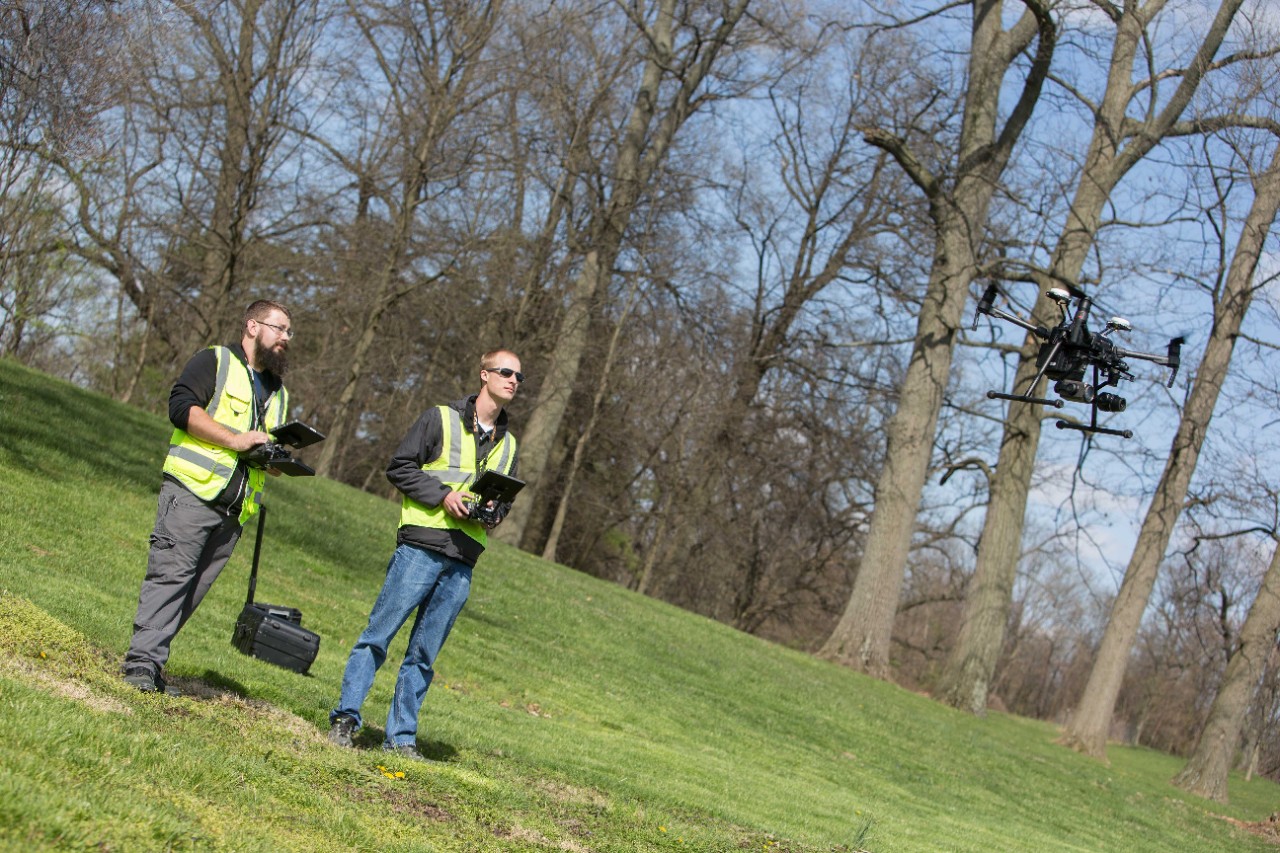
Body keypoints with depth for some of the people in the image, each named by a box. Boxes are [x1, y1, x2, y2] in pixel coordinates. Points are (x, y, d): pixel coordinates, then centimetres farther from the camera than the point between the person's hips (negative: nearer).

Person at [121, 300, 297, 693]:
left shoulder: (278, 392, 27)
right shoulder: (215, 361, 4)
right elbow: (182, 405, -11)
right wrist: (235, 440, -16)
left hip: (233, 508, 7)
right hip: (193, 489, -7)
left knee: (193, 589, 1)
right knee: (170, 573, -15)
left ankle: (147, 661, 5)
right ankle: (143, 662, -18)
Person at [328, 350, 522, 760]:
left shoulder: (508, 443, 19)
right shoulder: (441, 418, 2)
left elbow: (506, 497, 27)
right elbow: (399, 467, -1)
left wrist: (494, 511, 4)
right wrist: (442, 495, -13)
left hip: (462, 561, 5)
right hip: (421, 547, -5)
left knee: (424, 654, 7)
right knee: (379, 634, -4)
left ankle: (401, 736, 11)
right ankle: (346, 717, 2)